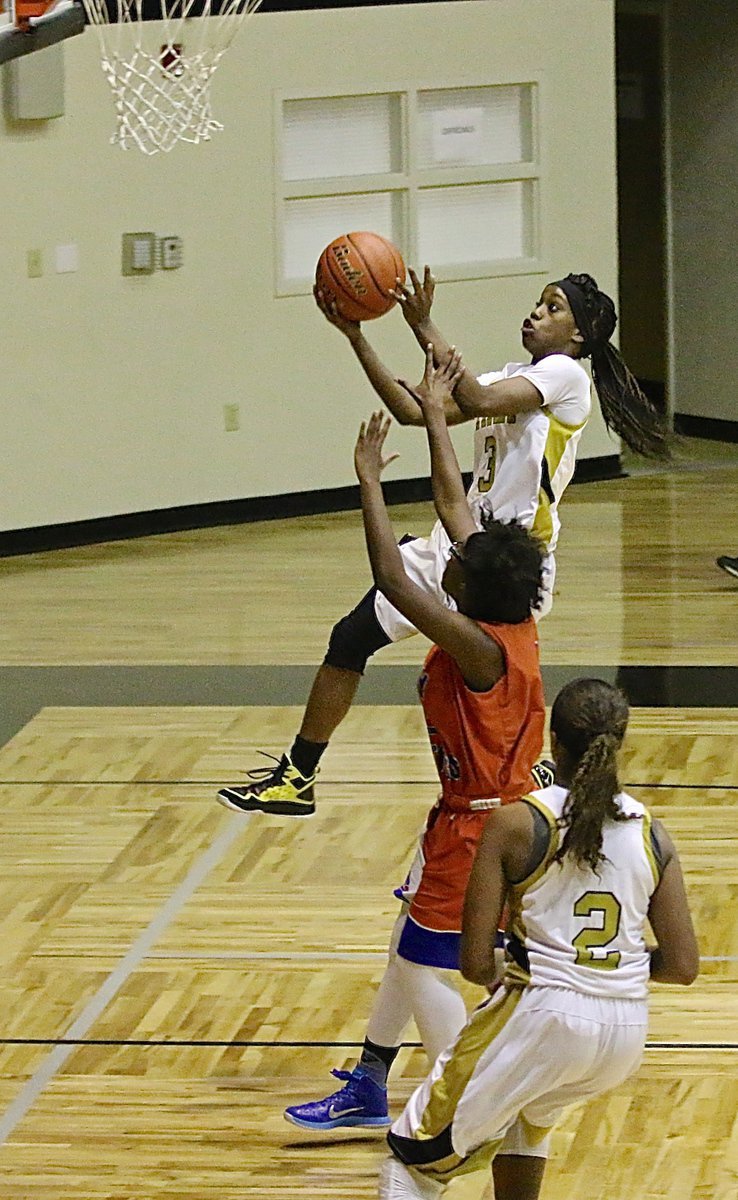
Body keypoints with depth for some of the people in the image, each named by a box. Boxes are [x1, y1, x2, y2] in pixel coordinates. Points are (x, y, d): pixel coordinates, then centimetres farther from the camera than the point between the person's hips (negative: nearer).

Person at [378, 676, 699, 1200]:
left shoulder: (514, 824, -7)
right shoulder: (652, 834, 3)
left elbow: (476, 964, -8)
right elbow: (683, 966, 4)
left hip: (542, 1018, -5)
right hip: (628, 1033, 5)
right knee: (527, 1116, 38)